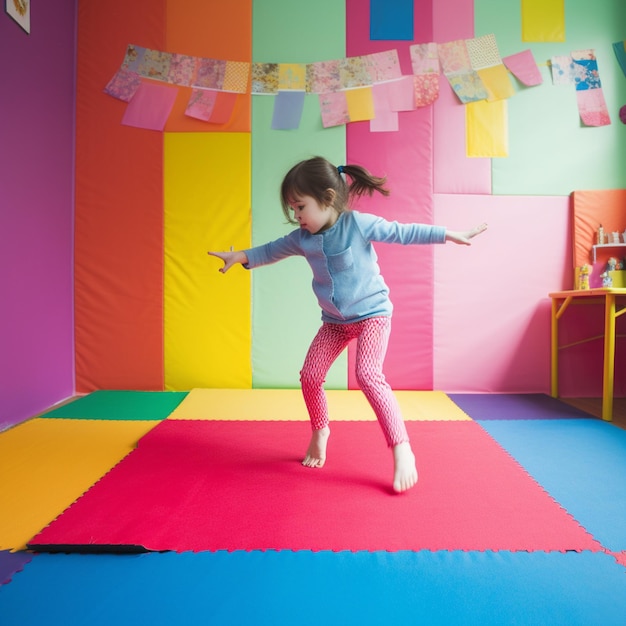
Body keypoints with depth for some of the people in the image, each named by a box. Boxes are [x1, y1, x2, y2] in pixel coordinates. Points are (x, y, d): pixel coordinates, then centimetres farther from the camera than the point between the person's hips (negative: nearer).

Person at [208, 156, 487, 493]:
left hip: (372, 313, -6)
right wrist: (239, 256, 14)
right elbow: (271, 251, 14)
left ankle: (402, 450, -15)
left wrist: (449, 234, -13)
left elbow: (403, 232, -13)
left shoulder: (358, 224, -17)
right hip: (335, 320, 6)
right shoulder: (301, 238, -3)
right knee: (310, 376, 3)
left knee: (368, 374, -24)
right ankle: (319, 431, 31)